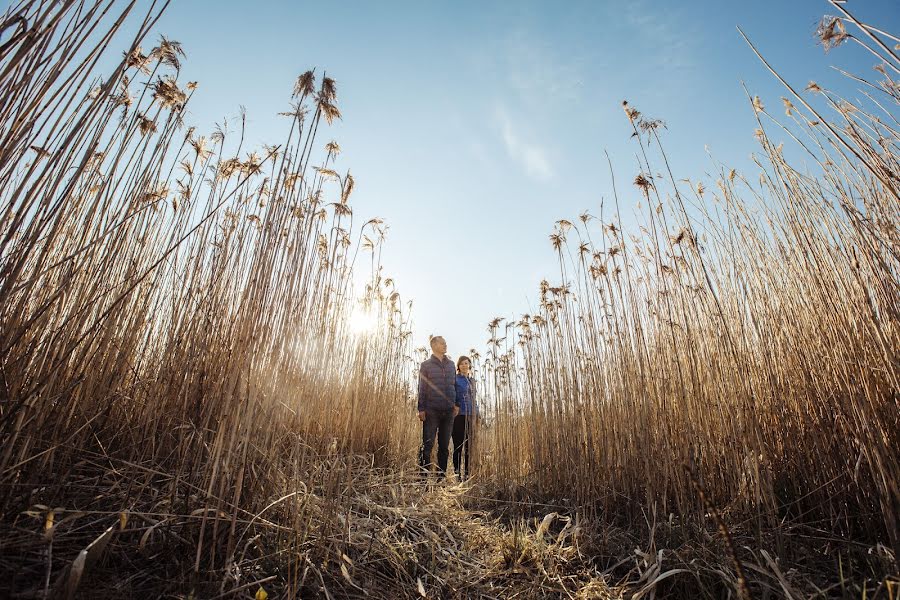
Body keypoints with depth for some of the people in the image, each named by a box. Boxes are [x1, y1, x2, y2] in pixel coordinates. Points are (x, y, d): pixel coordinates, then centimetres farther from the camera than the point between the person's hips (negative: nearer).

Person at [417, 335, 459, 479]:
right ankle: (423, 475, 4)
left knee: (444, 445, 7)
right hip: (431, 411, -3)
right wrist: (421, 409, -5)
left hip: (449, 411, 4)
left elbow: (455, 385, 17)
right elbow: (421, 388, 1)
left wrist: (457, 404, 8)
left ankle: (442, 475, 15)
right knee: (428, 444, -3)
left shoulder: (451, 364, 14)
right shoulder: (426, 365, 3)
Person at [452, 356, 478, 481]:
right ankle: (457, 473, 5)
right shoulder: (455, 379, -3)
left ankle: (466, 473, 18)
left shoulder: (472, 380, 17)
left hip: (470, 417, 6)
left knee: (468, 445, 10)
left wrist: (476, 413, 16)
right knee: (458, 446, -2)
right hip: (459, 415, -6)